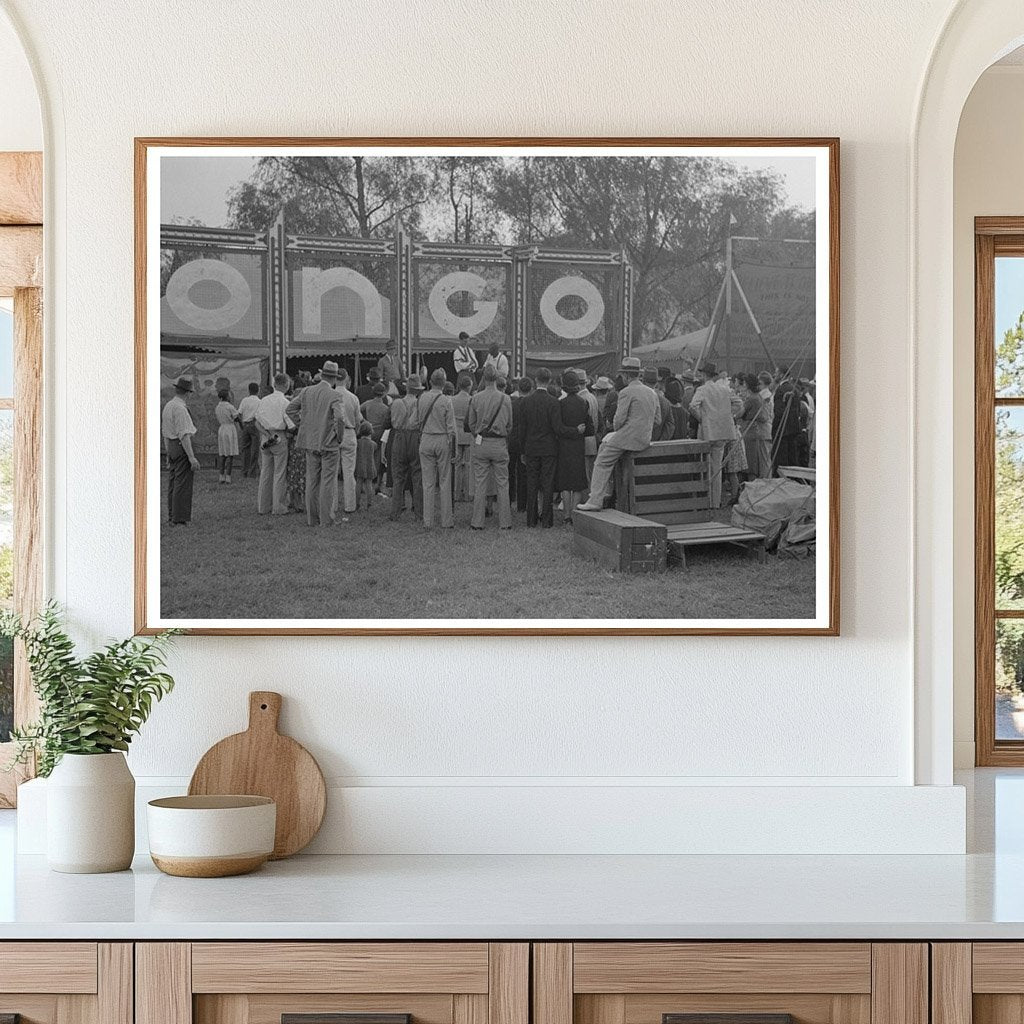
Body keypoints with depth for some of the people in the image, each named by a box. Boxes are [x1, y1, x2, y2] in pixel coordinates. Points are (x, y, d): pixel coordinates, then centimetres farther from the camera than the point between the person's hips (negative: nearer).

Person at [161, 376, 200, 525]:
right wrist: (192, 457, -22)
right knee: (183, 483, -7)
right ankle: (179, 518, -7)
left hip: (171, 447, 9)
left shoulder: (168, 406, 11)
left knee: (173, 483, 13)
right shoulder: (180, 408, -18)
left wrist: (168, 454, 26)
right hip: (183, 447, -9)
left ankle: (172, 516, 17)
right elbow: (184, 434, -22)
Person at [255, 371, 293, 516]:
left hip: (265, 437, 5)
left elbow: (257, 423, 5)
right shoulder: (284, 402, -11)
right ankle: (279, 508, 3)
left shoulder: (264, 400, 6)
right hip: (280, 438, -5)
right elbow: (291, 426, -12)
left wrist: (267, 434, -2)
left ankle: (262, 507, 15)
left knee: (265, 473, 11)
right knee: (280, 474, 1)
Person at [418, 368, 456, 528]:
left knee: (428, 482, 6)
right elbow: (451, 428, -7)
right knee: (444, 482, 4)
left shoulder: (423, 398, 0)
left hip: (426, 440, 3)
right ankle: (446, 521, 6)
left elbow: (420, 420, 9)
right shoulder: (446, 401, -8)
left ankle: (427, 521, 6)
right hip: (442, 440, -2)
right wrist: (451, 442, 2)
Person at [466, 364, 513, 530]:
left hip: (481, 443, 0)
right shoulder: (505, 399, -5)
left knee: (480, 484, 5)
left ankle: (478, 521, 6)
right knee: (502, 484, 5)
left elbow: (471, 423, 3)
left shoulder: (475, 398, -4)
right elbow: (509, 424, 2)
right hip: (500, 444, 0)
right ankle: (504, 522, 7)